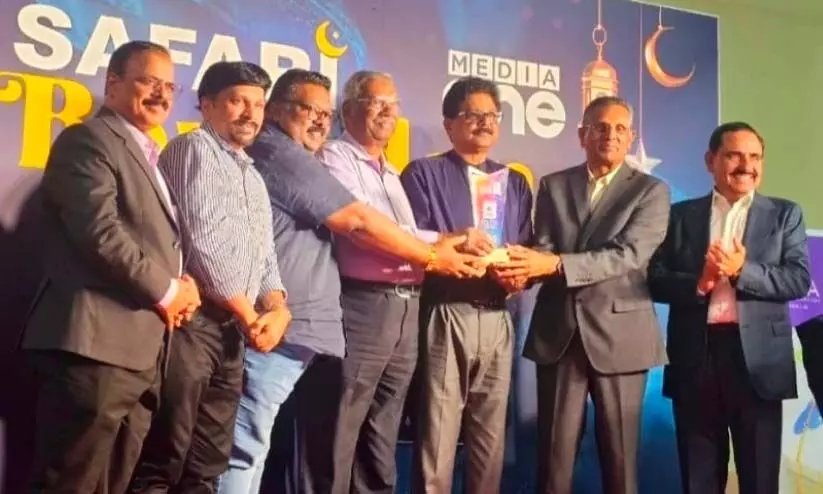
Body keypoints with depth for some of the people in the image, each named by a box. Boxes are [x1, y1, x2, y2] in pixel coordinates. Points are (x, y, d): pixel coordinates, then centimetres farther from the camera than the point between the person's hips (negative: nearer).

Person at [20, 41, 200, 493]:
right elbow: (100, 232, -17)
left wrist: (178, 289, 3)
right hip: (97, 343, -9)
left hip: (141, 351, 9)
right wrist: (166, 292, -7)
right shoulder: (88, 139, -4)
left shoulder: (147, 156, 24)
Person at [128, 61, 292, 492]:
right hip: (192, 320, -7)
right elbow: (202, 241, -11)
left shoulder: (253, 177, 23)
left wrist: (277, 310, -1)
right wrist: (250, 315, -6)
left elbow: (265, 256, 20)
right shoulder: (193, 149, -1)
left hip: (233, 331, 8)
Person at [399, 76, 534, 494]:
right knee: (437, 434, -4)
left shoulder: (515, 183, 20)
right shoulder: (423, 174, 6)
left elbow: (525, 250, 13)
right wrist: (454, 243, -20)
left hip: (497, 319, 4)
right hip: (444, 317, -4)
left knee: (491, 435, 9)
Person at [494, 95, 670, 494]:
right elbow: (543, 250, 2)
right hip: (558, 332, 2)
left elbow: (628, 255, -13)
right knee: (554, 453, 7)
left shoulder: (651, 191, 2)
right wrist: (523, 266, -23)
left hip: (619, 335, -2)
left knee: (620, 454, 6)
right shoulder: (552, 186, 11)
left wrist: (556, 264, -25)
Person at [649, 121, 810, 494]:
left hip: (758, 358, 0)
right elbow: (656, 280, 2)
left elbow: (799, 280, -3)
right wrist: (699, 284, -16)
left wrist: (742, 271, -17)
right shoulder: (681, 215, 8)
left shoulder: (784, 215, 8)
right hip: (695, 358, 1)